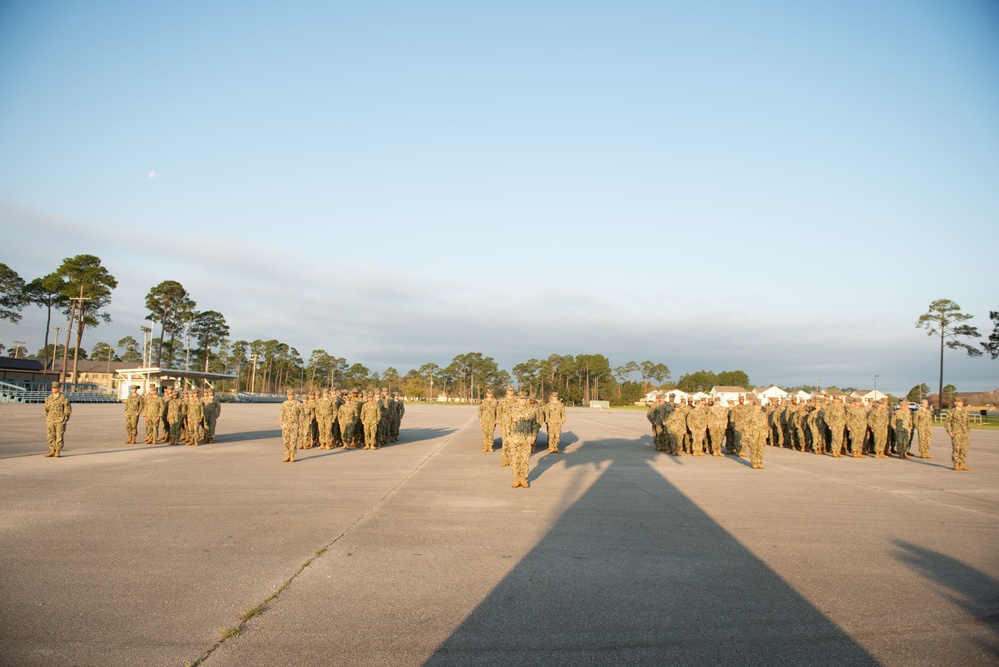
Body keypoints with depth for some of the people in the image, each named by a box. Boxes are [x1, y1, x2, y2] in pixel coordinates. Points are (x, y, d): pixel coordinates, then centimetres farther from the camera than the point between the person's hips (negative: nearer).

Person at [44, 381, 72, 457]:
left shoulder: (64, 399, -6)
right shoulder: (48, 398, 9)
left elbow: (68, 410, -4)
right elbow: (46, 409, 17)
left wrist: (65, 420, -8)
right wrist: (47, 419, 10)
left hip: (60, 421, -5)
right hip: (50, 421, 5)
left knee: (59, 436, -3)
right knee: (51, 437, 6)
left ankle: (58, 452, 2)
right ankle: (52, 451, 13)